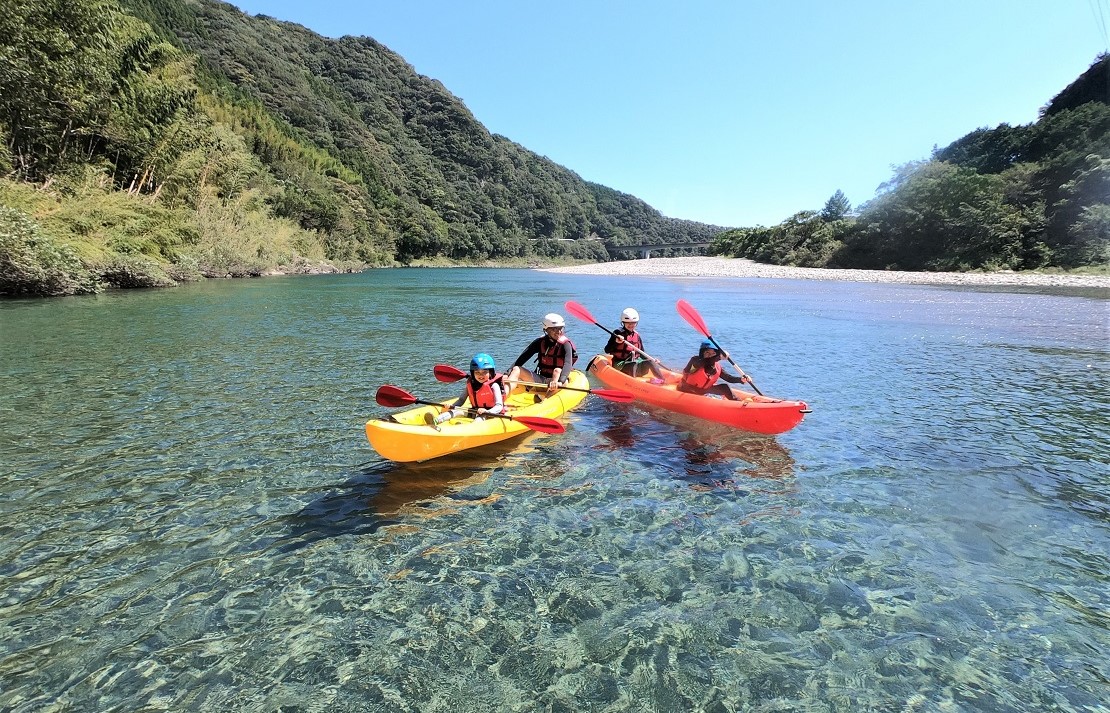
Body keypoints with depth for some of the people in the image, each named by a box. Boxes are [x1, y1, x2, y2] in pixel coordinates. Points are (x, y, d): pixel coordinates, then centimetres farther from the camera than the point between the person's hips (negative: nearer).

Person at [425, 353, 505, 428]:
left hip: (490, 414, -6)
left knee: (480, 417, -35)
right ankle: (436, 421, -34)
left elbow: (499, 406, -16)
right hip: (475, 412, 6)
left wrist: (487, 412, -34)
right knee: (458, 411, -15)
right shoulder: (470, 385, 6)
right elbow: (461, 400, 14)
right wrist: (451, 406, -6)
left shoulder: (494, 386, -10)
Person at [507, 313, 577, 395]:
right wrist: (509, 372, -20)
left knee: (557, 371, -36)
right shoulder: (540, 342, 0)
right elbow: (523, 357, -5)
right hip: (540, 379, 4)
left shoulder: (565, 344, -12)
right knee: (516, 369, -12)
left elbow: (568, 364, -28)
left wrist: (560, 382, -46)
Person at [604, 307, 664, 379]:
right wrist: (616, 342, -28)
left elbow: (641, 354, 19)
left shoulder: (637, 336, 12)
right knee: (634, 364, -34)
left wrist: (652, 359, 2)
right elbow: (607, 350, -11)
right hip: (620, 364, -5)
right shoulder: (618, 333, -5)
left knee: (650, 361, -18)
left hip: (635, 361, 5)